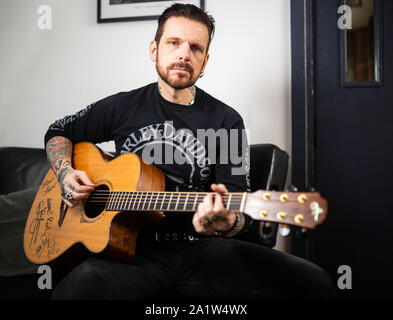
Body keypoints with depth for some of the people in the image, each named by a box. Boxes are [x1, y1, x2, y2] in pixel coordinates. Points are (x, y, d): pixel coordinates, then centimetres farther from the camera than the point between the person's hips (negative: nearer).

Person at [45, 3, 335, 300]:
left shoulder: (227, 122, 5)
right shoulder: (123, 107, 9)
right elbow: (60, 131, 24)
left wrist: (227, 224, -25)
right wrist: (66, 173, 3)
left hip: (200, 247, 2)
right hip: (133, 249, -1)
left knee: (313, 283, -20)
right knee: (77, 289, -37)